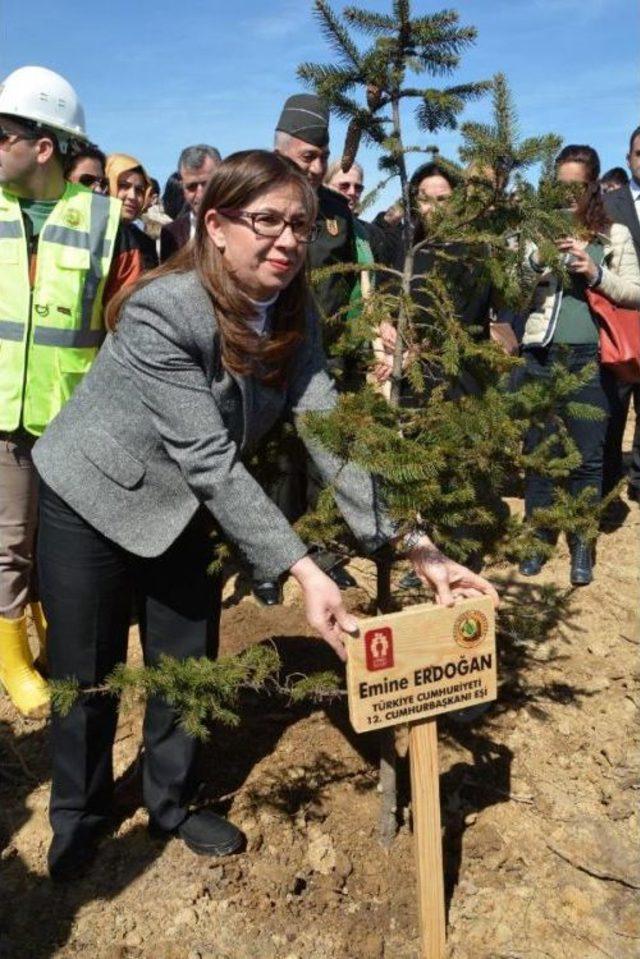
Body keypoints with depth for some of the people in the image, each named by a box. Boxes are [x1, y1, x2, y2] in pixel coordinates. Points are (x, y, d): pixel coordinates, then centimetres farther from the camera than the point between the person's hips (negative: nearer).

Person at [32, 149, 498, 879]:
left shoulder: (293, 315, -11)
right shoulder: (159, 312, -31)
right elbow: (212, 461, -34)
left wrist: (414, 544, -27)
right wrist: (303, 571, -38)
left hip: (183, 510, 5)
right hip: (92, 499, -5)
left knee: (188, 666, 13)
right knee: (88, 676, 9)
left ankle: (173, 802, 38)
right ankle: (78, 816, 36)